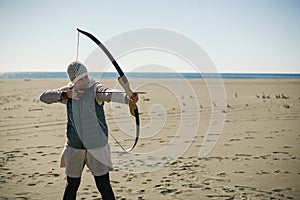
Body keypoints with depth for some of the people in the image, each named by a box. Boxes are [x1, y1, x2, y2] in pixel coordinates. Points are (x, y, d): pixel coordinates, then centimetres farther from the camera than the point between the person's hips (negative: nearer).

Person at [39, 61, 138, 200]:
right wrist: (65, 95, -20)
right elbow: (44, 97, -4)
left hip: (97, 146, -4)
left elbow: (110, 94, -33)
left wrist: (127, 98, -55)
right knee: (72, 186, 16)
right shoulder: (69, 90, 2)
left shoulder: (96, 89, -12)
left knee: (104, 187, -2)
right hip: (74, 147, 4)